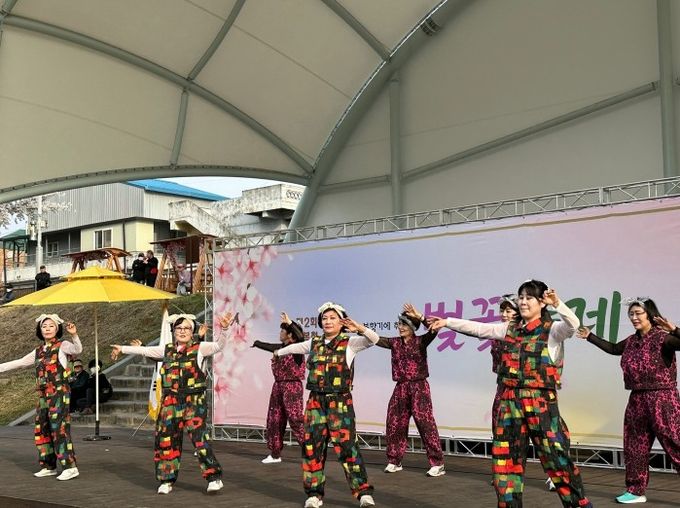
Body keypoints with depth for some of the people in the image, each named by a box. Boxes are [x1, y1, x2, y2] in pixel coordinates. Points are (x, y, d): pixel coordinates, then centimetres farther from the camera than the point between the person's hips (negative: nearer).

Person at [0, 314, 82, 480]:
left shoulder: (62, 346, -5)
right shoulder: (38, 351, 14)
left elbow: (77, 350, -26)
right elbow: (19, 363, 21)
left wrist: (74, 335, -42)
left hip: (59, 393, -7)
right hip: (43, 395, 7)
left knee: (59, 428, -12)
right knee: (42, 429, 10)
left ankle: (70, 466, -11)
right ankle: (49, 466, 19)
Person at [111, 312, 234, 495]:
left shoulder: (200, 348, -2)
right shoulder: (167, 349, 11)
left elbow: (218, 346, -18)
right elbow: (145, 350, 22)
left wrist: (224, 329, -36)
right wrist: (123, 349, 32)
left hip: (194, 401, -5)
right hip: (170, 402, 5)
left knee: (199, 437, -14)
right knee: (167, 439, 8)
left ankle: (214, 477, -6)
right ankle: (167, 479, 22)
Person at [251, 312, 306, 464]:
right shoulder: (280, 347, 11)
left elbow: (301, 336, -32)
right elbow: (267, 346, 31)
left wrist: (290, 323, -35)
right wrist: (254, 343, 48)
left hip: (292, 387, -8)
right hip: (278, 386, 8)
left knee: (295, 420, -13)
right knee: (274, 420, 12)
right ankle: (275, 454, 22)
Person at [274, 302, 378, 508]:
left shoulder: (349, 342, -3)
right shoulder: (314, 343, 10)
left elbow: (374, 339, -18)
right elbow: (295, 347, 29)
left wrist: (360, 328, -38)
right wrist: (279, 352, 47)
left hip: (340, 403, -4)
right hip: (315, 402, 5)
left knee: (346, 447, -10)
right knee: (312, 448, 5)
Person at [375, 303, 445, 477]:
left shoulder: (420, 341, -4)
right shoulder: (395, 342, 8)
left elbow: (434, 330, -22)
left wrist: (419, 316, -31)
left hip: (419, 387, -5)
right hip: (401, 388, 5)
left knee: (425, 423, -8)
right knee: (394, 423, 7)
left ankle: (437, 464, -2)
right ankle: (394, 461, 21)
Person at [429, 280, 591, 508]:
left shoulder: (552, 330, -5)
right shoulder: (510, 329, 11)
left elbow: (573, 324, -24)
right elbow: (478, 328, 16)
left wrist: (557, 305, -41)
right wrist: (447, 322, 15)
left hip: (540, 403, -6)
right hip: (509, 402, 6)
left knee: (556, 459, -6)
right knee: (506, 460, 11)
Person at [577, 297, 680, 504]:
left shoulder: (662, 337, -12)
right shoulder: (631, 341, 11)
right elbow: (613, 348, 30)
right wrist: (590, 337, 33)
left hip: (661, 398, -8)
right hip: (637, 400, 8)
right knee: (634, 447, 13)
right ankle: (636, 491, 25)